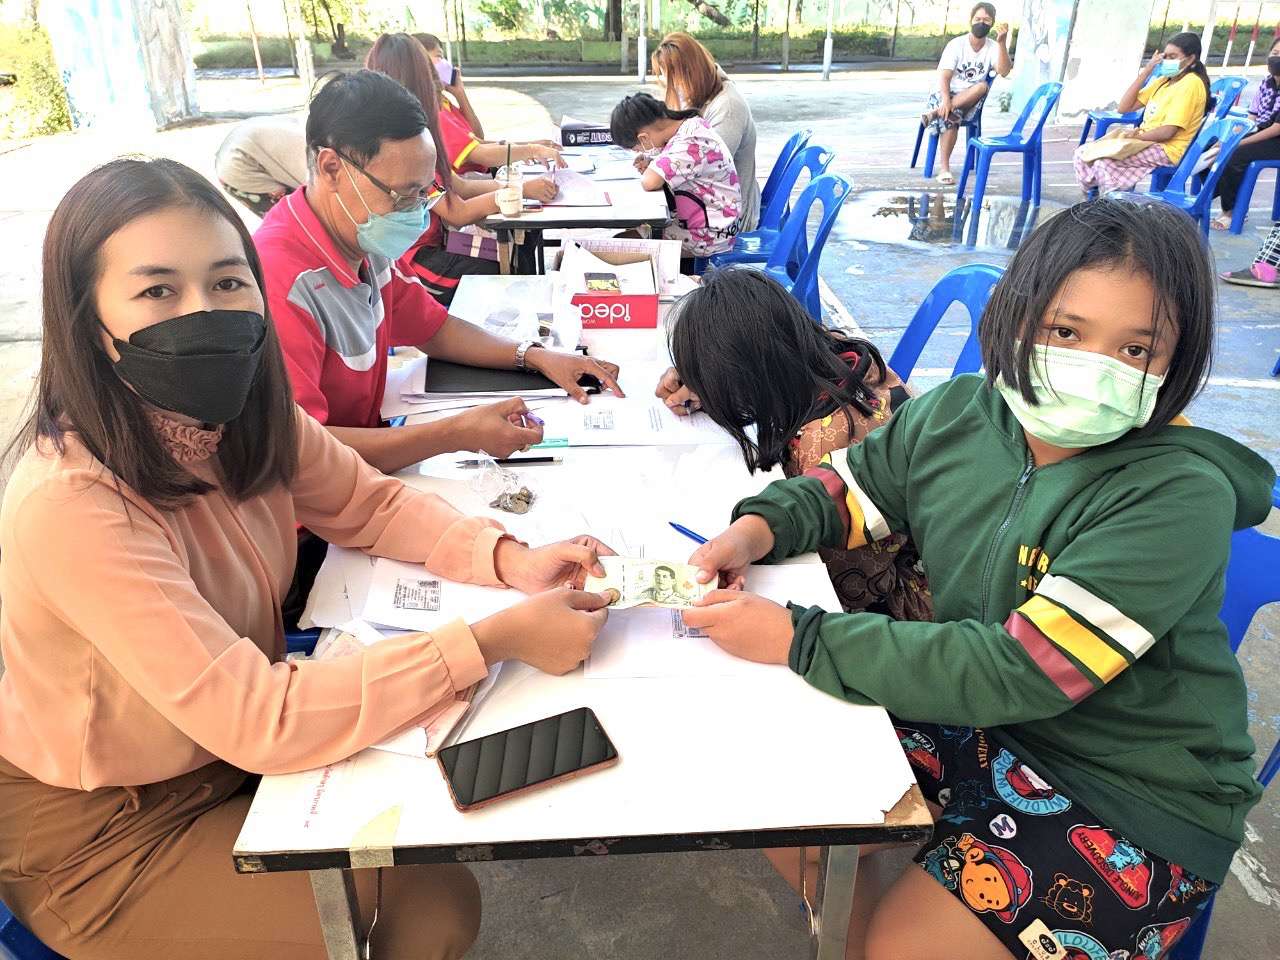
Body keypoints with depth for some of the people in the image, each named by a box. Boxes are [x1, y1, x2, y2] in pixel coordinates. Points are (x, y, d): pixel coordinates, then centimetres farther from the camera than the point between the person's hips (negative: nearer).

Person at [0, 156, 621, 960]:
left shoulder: (241, 412, -13)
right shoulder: (70, 504, -33)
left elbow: (370, 505, -1)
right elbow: (258, 721, -35)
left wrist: (509, 561, -19)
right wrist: (496, 639, -34)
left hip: (238, 743, 6)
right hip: (103, 834, -5)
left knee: (437, 894, 3)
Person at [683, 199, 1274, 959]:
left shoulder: (1178, 498, -25)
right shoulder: (957, 414, -8)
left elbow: (1020, 673, -30)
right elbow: (846, 488, 7)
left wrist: (798, 639, -31)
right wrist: (759, 528, -15)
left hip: (1137, 799, -5)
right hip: (978, 714, 6)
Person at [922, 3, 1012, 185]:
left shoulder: (993, 47, 2)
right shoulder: (956, 44, -5)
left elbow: (1003, 72, -16)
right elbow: (944, 77, -15)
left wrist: (1002, 43, -27)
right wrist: (946, 100, -33)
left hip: (970, 98, 2)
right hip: (946, 93, -2)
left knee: (983, 87, -32)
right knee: (951, 116, -35)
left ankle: (935, 112, -33)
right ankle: (944, 168, -31)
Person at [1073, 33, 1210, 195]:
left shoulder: (1191, 84, -10)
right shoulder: (1163, 80, 18)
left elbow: (1168, 131, -18)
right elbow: (1124, 108, 9)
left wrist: (1136, 136, -12)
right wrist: (1145, 72, 5)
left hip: (1167, 150, -9)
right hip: (1146, 141, 9)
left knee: (1104, 161, -32)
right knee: (1082, 153, -4)